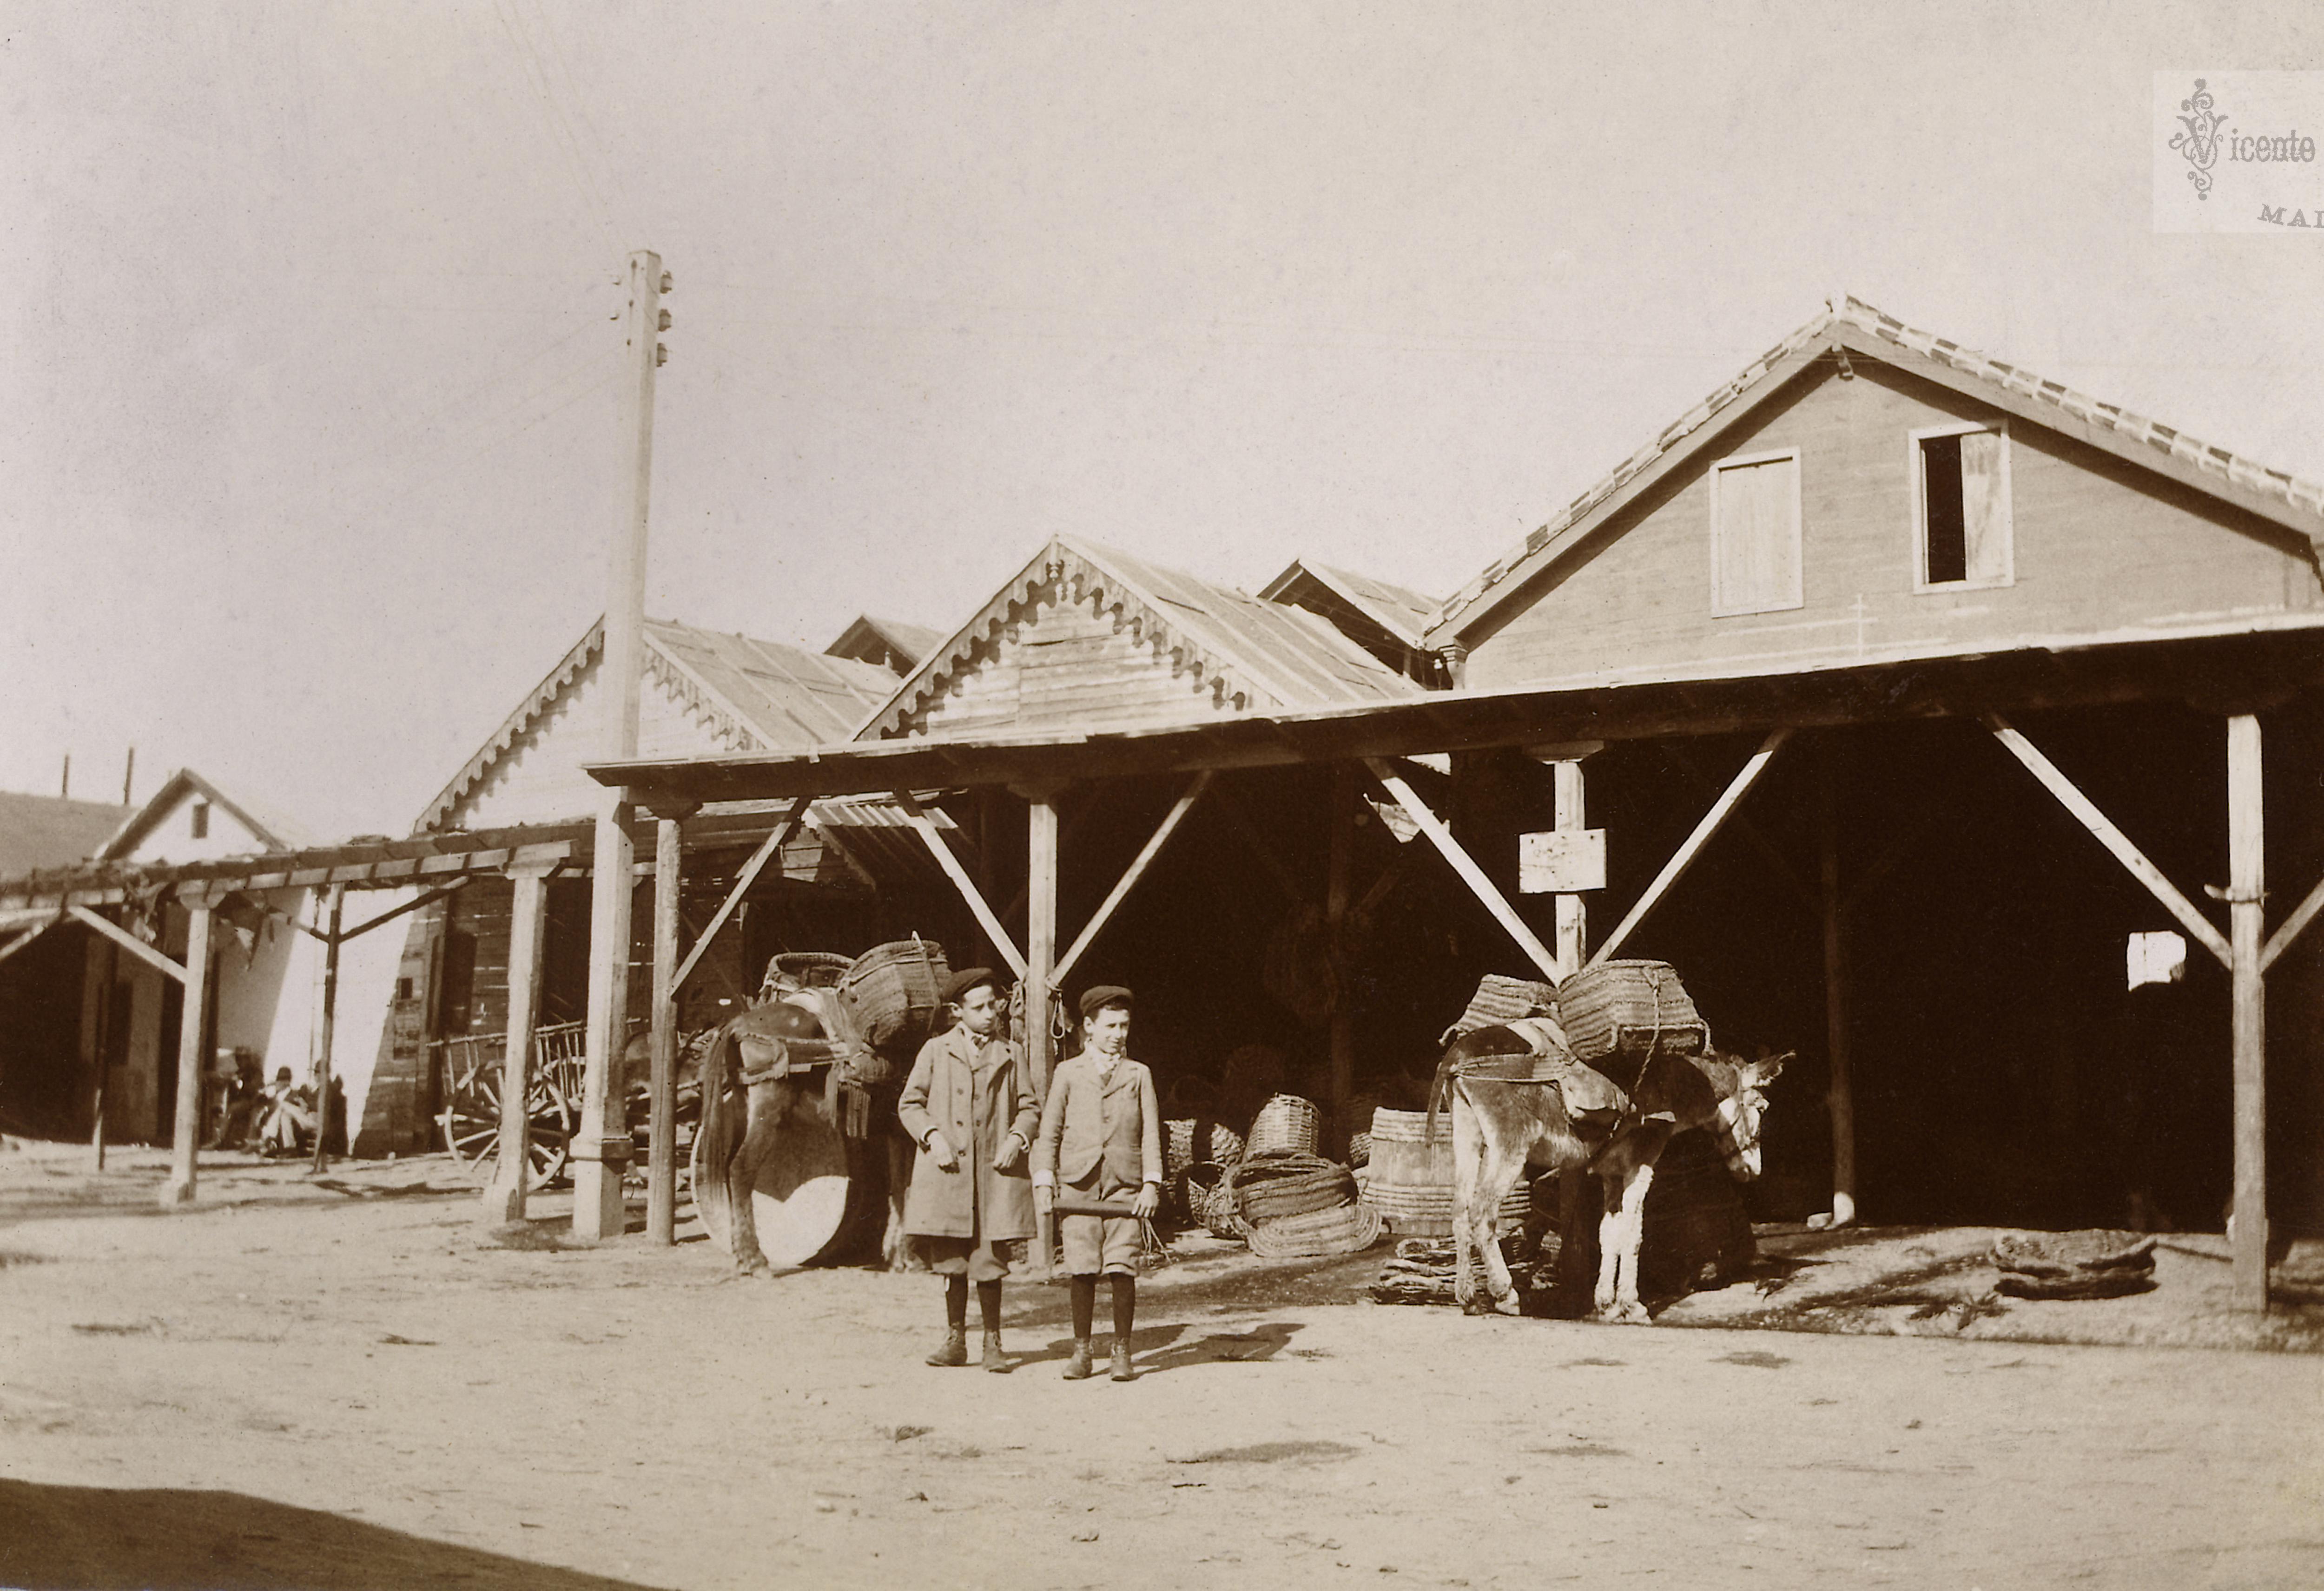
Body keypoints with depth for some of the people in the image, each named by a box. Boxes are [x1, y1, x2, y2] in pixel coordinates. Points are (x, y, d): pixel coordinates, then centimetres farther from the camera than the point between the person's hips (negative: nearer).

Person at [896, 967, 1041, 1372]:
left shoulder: (1011, 1055, 11)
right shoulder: (935, 1051, 8)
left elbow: (1030, 1107, 14)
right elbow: (910, 1104, 8)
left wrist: (1017, 1137, -5)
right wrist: (933, 1137, -8)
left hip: (995, 1172, 0)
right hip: (947, 1172, 0)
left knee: (990, 1264, -1)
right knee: (952, 1262, 4)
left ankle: (993, 1345, 8)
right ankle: (955, 1341, 16)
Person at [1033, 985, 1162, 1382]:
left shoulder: (1139, 1075, 15)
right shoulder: (1067, 1073, 14)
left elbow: (1151, 1134, 9)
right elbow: (1049, 1131, 11)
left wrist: (1151, 1185, -3)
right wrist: (1044, 1182, 0)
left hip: (1124, 1185, 0)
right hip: (1078, 1183, 0)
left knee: (1122, 1269, -7)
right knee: (1082, 1270, -2)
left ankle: (1122, 1353, 1)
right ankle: (1081, 1352, 8)